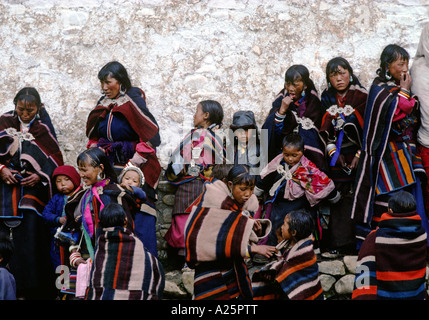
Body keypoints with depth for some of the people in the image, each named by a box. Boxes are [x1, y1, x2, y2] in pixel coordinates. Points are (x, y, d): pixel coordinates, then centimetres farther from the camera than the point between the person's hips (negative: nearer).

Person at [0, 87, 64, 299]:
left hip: (31, 191, -1)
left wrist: (40, 176, -9)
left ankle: (28, 289, -5)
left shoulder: (43, 130, 5)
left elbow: (55, 161, 5)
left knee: (29, 238, -9)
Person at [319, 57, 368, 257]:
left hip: (358, 157, -2)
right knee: (338, 200, -4)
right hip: (335, 158, 3)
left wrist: (360, 155, -11)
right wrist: (333, 152, -6)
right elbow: (324, 130, 8)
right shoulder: (327, 99, 9)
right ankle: (339, 245, -2)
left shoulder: (361, 96, -1)